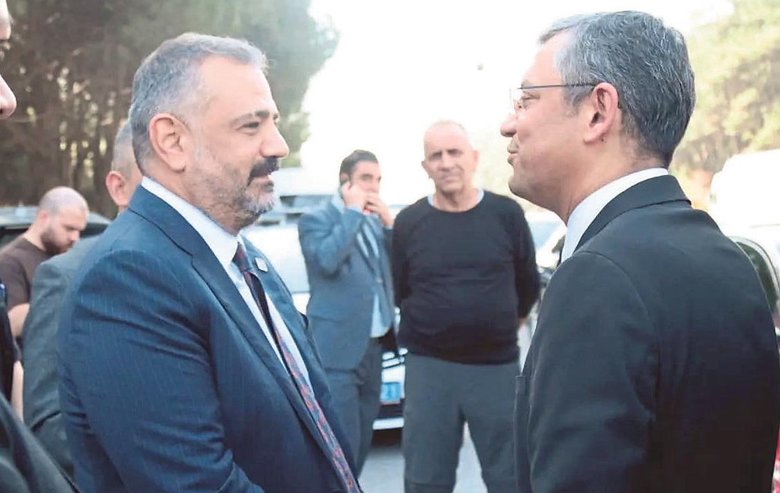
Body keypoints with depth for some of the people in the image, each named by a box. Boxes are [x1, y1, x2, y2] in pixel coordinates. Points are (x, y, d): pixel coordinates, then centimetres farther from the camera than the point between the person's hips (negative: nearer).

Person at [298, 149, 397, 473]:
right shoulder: (316, 220, -5)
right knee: (342, 445, -10)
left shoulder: (374, 222, 16)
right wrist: (352, 211, -13)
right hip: (339, 349, -8)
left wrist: (388, 223, 2)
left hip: (373, 346, 8)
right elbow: (327, 261, -23)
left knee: (361, 442, 14)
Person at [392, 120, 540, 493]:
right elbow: (399, 293, 8)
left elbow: (528, 284, 10)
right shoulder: (408, 222, 0)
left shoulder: (506, 214, -1)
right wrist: (434, 331, 11)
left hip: (497, 365, 0)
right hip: (428, 366, 0)